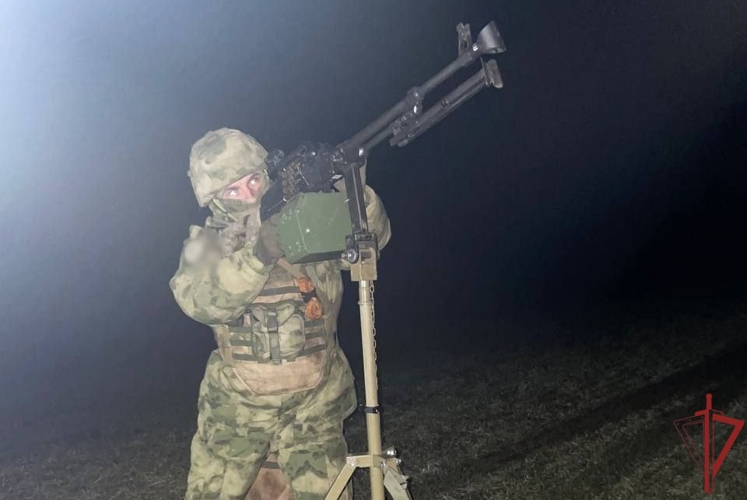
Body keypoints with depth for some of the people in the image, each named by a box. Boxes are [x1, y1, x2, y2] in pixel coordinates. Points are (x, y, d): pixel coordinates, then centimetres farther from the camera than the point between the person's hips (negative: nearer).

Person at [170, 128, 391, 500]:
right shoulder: (206, 242, -4)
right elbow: (200, 301, -22)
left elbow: (373, 236, -8)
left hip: (313, 404, 0)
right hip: (237, 404, 1)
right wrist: (256, 256, -35)